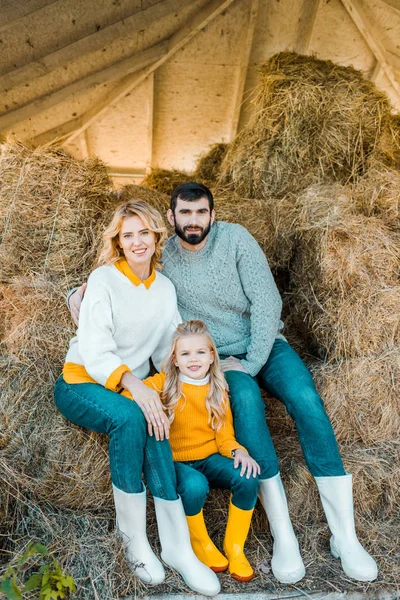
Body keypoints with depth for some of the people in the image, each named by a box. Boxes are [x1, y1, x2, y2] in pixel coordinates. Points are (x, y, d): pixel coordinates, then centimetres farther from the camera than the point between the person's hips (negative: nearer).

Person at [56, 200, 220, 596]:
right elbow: (95, 353, -19)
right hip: (82, 385, -4)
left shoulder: (166, 288, 5)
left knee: (151, 423, -30)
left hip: (131, 389, 4)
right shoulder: (104, 279, -11)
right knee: (131, 417, -35)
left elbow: (170, 352, 6)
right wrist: (137, 388, -36)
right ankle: (134, 540, -20)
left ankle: (176, 547, -21)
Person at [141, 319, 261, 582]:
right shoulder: (164, 383, -7)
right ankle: (199, 541, -1)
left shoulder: (218, 389, 3)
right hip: (176, 461, -3)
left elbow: (224, 432, 4)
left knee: (248, 478, -23)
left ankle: (234, 547, 2)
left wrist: (238, 451, -15)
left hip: (210, 457, 3)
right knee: (195, 486, -35)